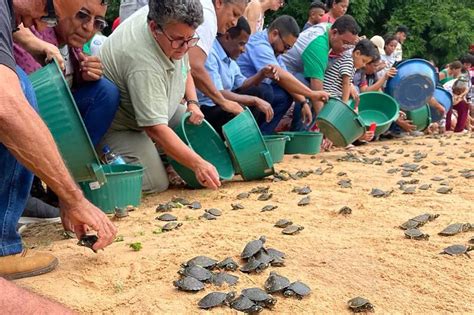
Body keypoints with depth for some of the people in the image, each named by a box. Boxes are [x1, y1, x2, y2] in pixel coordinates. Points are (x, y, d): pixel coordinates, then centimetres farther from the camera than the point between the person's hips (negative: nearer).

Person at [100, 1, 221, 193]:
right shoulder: (143, 64, -38)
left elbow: (184, 69, 11)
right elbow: (156, 129, -39)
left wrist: (192, 102, -5)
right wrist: (198, 164, -42)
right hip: (119, 125, -9)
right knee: (155, 183, -22)